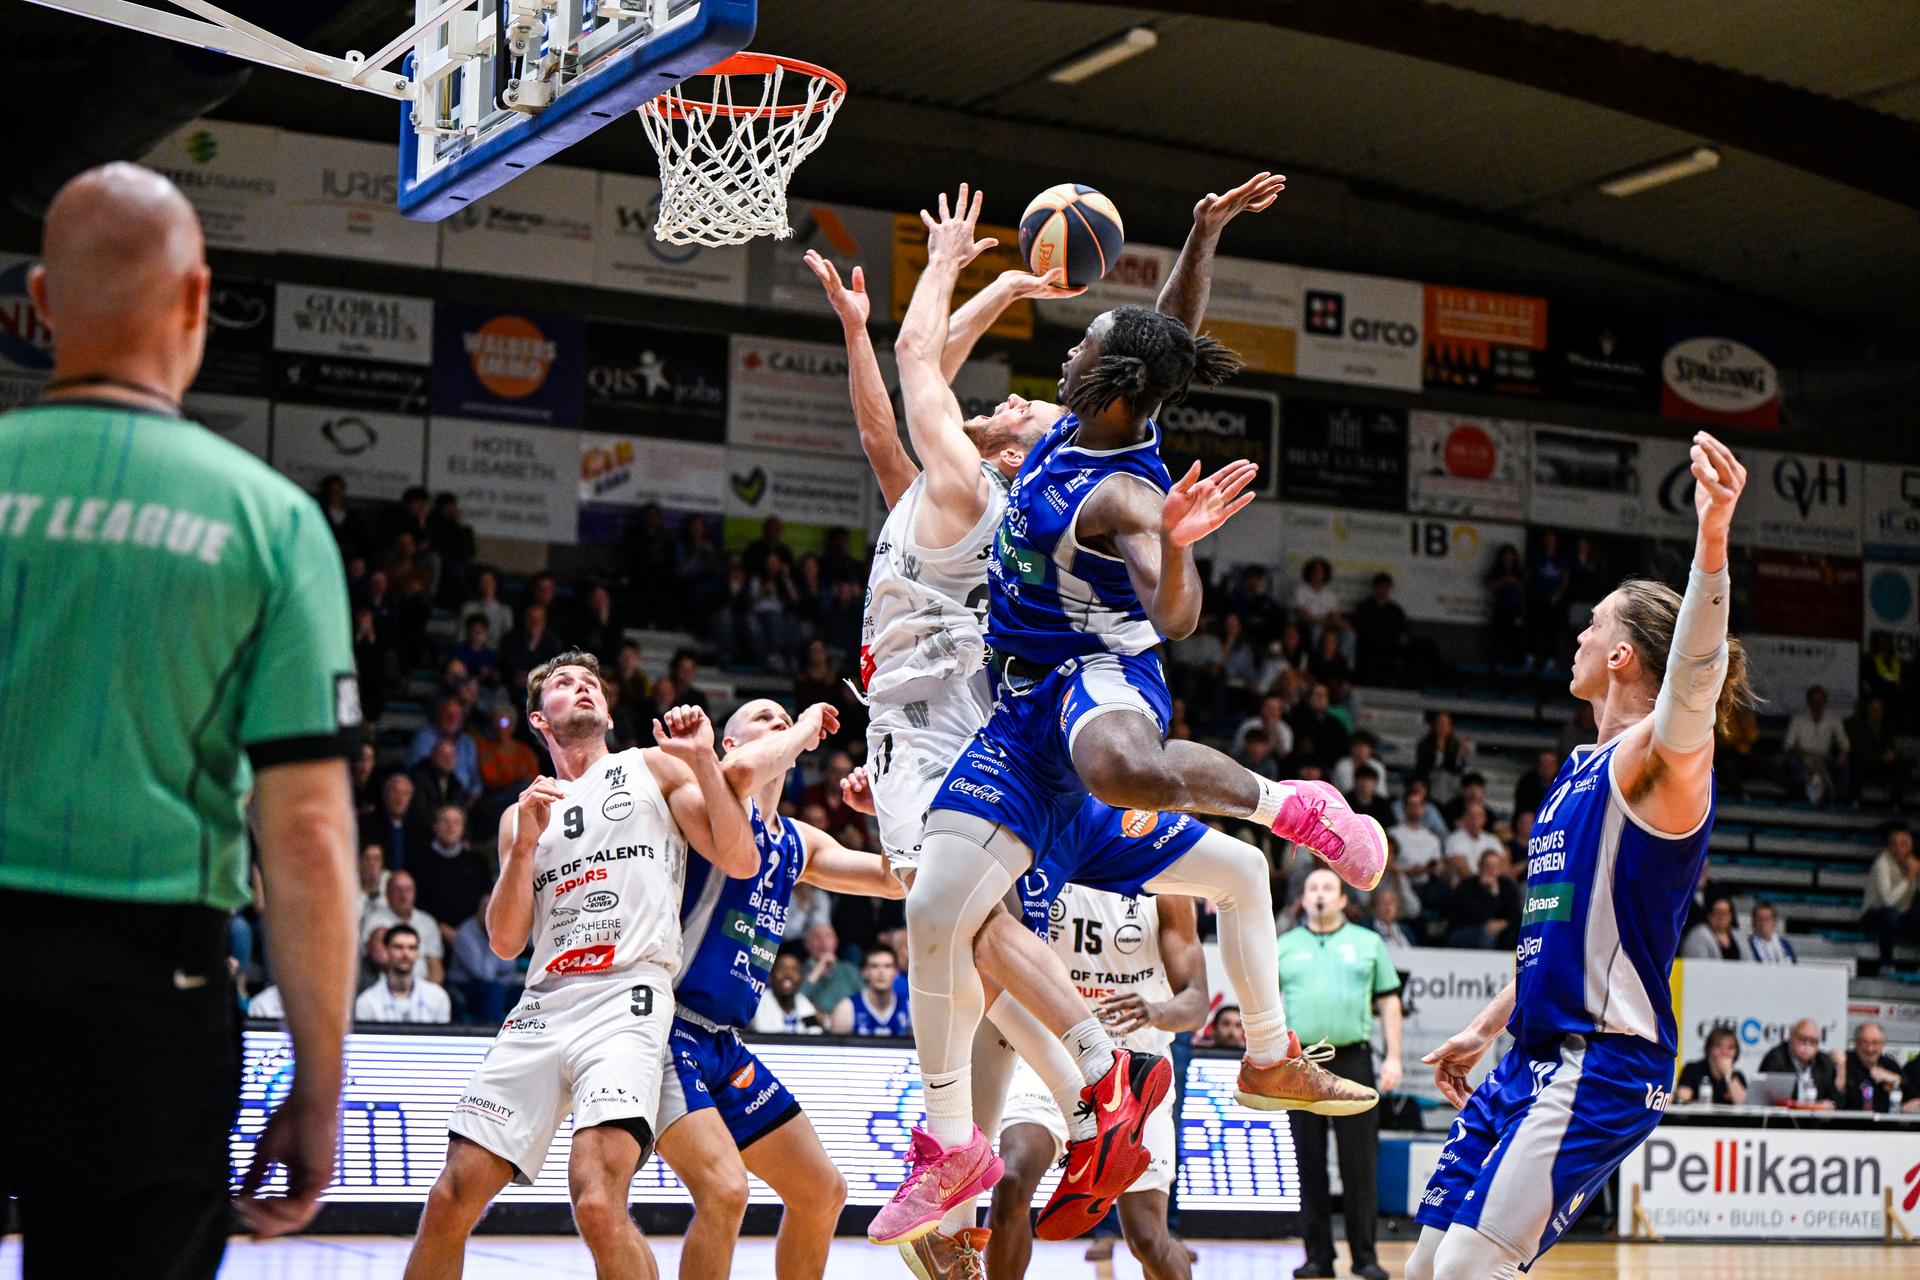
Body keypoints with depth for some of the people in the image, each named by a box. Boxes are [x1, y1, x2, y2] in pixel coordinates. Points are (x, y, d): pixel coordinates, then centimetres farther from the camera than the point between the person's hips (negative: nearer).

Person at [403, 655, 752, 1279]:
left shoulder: (653, 768, 13)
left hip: (626, 999, -4)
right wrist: (526, 842, 2)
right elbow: (505, 942, 14)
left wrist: (704, 759, -7)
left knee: (598, 1205, -26)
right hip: (543, 1006, 5)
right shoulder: (521, 814, 23)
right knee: (451, 1201, -1)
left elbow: (740, 862, 3)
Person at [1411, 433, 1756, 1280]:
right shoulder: (1580, 769, 17)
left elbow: (1693, 676, -35)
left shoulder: (1662, 758, -11)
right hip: (1532, 1060, 9)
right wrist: (1486, 1030, 28)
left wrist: (1712, 542, -52)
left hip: (1602, 1065, -9)